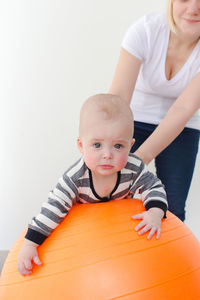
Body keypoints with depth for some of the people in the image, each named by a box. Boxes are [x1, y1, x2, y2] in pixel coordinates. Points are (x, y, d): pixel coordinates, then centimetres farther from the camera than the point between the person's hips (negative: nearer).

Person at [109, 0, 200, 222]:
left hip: (181, 128, 1)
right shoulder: (145, 30, -22)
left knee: (171, 210, -3)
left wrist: (139, 159, -37)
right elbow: (118, 96, -29)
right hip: (135, 119, 0)